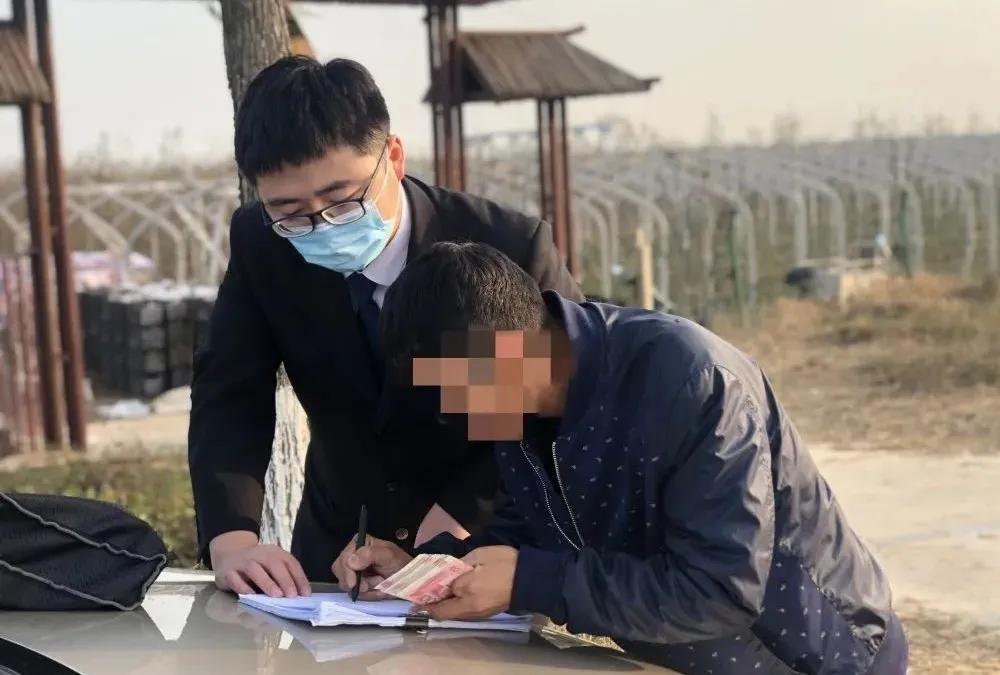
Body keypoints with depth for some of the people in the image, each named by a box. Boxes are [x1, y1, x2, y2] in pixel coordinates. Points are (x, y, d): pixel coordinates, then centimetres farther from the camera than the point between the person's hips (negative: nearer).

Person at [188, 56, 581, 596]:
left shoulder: (507, 248, -20)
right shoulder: (260, 245, -10)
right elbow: (230, 396, -10)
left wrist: (460, 513, -22)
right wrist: (231, 539, -28)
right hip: (340, 549, 3)